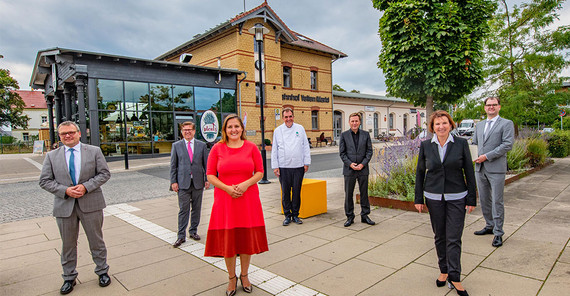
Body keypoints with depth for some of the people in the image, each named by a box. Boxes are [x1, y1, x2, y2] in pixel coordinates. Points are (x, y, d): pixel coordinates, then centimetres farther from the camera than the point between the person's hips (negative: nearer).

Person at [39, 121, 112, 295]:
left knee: (96, 240, 10)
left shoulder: (94, 151, 1)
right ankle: (69, 278, 31)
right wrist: (65, 190, -14)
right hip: (64, 206, 2)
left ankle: (102, 272, 27)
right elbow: (45, 181, 2)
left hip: (90, 204, -1)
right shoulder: (52, 156, 5)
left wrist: (86, 186, -15)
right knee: (68, 244, 12)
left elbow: (104, 173, -2)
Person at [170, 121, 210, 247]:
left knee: (196, 209, 10)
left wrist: (207, 179, 2)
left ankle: (193, 231, 26)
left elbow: (206, 163, 8)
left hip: (198, 182, 2)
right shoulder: (176, 146, 5)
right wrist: (173, 181, -2)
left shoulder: (202, 145, 7)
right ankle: (181, 236, 9)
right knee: (183, 210, 0)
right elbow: (173, 165, 5)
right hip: (183, 183, -1)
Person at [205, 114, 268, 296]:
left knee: (247, 238, 9)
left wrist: (246, 184, -15)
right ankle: (232, 278, 28)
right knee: (227, 240, 6)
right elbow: (210, 175, 0)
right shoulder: (217, 148, 1)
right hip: (225, 200, 0)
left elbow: (260, 172, 2)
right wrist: (227, 188, -14)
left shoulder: (251, 147, 2)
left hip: (248, 199, 1)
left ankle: (244, 275, 31)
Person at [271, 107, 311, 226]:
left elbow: (306, 146, 8)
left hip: (298, 166, 1)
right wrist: (275, 166, 1)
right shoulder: (278, 130, 5)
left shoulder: (300, 128, 7)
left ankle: (295, 215, 20)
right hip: (283, 167, 0)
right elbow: (274, 150, 6)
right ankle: (287, 215, 17)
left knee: (297, 192, 6)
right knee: (285, 192, 4)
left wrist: (306, 162, 3)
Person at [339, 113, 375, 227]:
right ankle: (350, 217, 17)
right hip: (349, 169, -1)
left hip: (363, 169, 1)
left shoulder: (366, 134, 6)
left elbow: (369, 151, 3)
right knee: (348, 194, 4)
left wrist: (363, 164, -9)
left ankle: (365, 216, 22)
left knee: (364, 193, 8)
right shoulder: (344, 135, 2)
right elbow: (342, 153, 0)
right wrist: (350, 164, -12)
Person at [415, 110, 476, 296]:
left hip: (456, 197, -1)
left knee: (454, 238, -1)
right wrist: (418, 199, 3)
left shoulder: (461, 144, -3)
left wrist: (472, 199, -1)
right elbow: (420, 173, 5)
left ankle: (454, 277, 10)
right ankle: (444, 271, 28)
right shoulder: (426, 146, 1)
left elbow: (469, 172, 1)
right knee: (440, 237, 12)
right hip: (434, 197, 2)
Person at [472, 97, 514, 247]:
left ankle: (498, 233, 9)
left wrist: (487, 156, -16)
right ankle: (489, 226, 29)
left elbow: (508, 145, -11)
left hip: (496, 168, -6)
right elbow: (474, 143, 21)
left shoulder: (507, 124, -1)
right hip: (480, 168, 6)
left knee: (497, 201, -2)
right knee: (484, 200, 14)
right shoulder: (479, 125, 17)